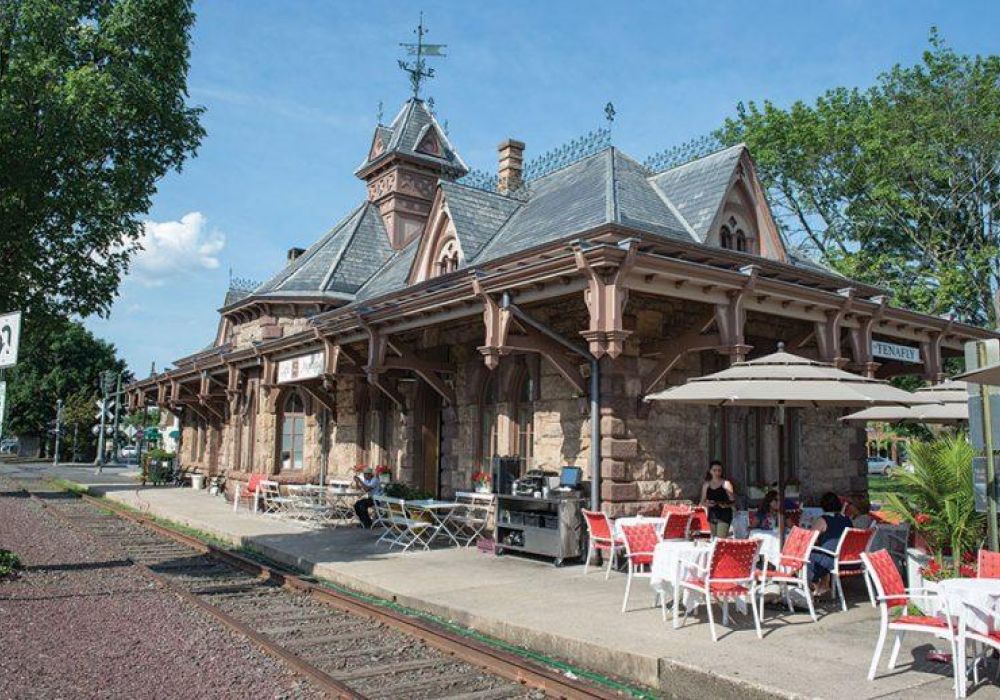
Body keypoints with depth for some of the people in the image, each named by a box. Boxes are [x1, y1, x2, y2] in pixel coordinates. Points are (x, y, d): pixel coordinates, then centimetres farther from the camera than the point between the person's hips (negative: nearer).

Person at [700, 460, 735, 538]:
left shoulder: (726, 484, -4)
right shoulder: (706, 485, 8)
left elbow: (733, 501, -4)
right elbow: (702, 502, 13)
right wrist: (707, 504, -9)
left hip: (724, 514, -5)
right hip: (712, 514, 5)